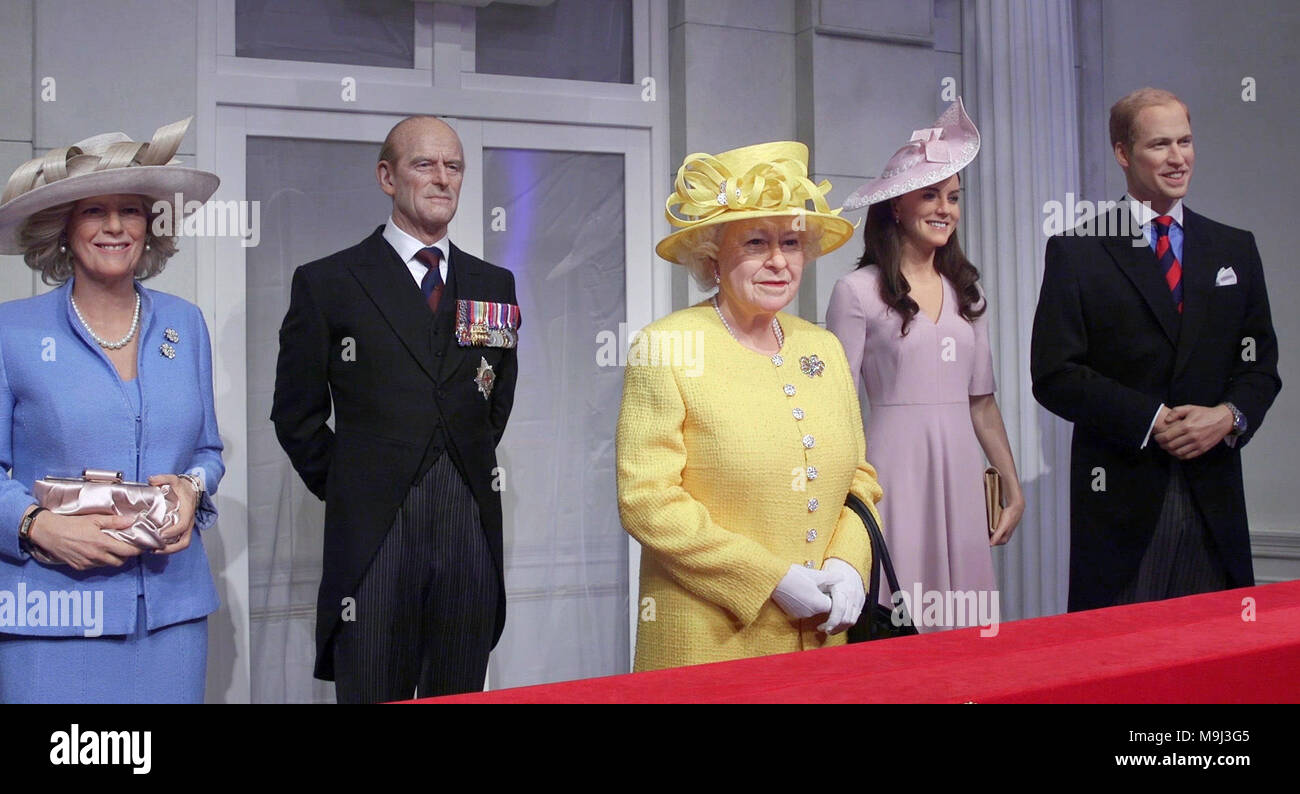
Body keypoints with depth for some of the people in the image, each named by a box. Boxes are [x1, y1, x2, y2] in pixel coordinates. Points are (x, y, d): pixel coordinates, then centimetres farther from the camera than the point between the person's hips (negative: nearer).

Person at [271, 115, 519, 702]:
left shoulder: (494, 285, 13)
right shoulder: (327, 283, 2)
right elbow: (296, 413, 5)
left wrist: (467, 474, 13)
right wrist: (343, 490, 4)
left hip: (471, 529, 3)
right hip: (373, 535, -3)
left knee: (460, 696, 10)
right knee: (372, 695, 2)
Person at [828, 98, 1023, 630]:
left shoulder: (966, 293, 14)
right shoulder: (859, 291, -3)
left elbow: (982, 401, 17)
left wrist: (1013, 487, 14)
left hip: (960, 472, 5)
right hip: (896, 468, -5)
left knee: (964, 627, 7)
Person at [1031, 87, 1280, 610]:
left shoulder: (1235, 249, 14)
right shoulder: (1076, 252, 1)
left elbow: (1260, 363, 14)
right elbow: (1055, 375, -5)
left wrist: (1230, 416, -7)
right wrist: (1151, 420, -13)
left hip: (1215, 493, 4)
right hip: (1120, 496, -3)